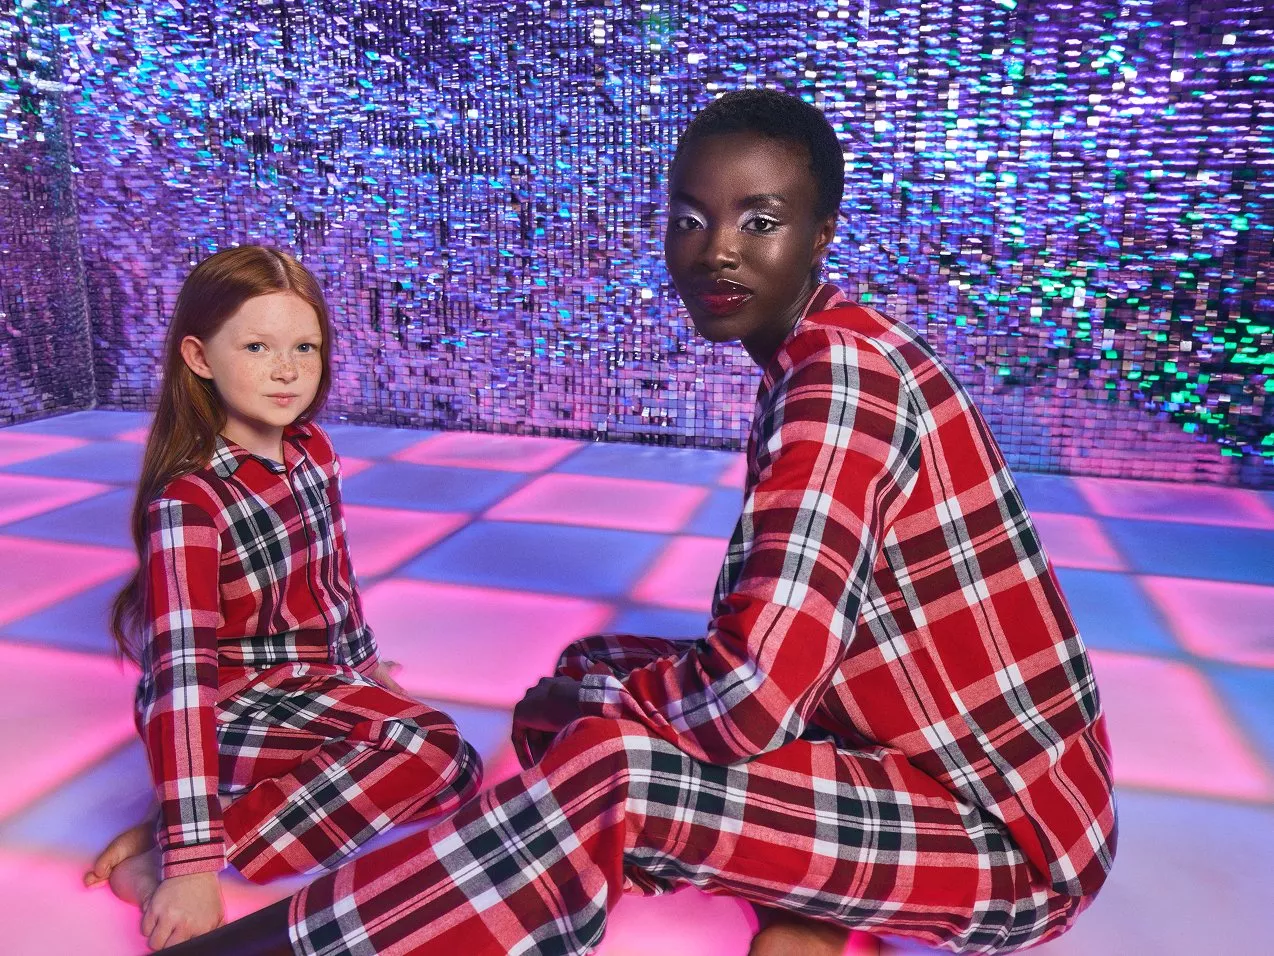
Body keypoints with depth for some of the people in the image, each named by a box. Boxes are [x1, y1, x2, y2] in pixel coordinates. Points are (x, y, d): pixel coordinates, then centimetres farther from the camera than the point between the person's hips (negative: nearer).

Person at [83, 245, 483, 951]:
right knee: (429, 751, -25)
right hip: (230, 710, -8)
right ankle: (169, 849, -18)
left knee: (456, 768, 8)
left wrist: (363, 661, 28)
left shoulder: (313, 450, -2)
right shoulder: (188, 502, -24)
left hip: (321, 680, 8)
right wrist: (192, 861, -33)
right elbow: (182, 674, -31)